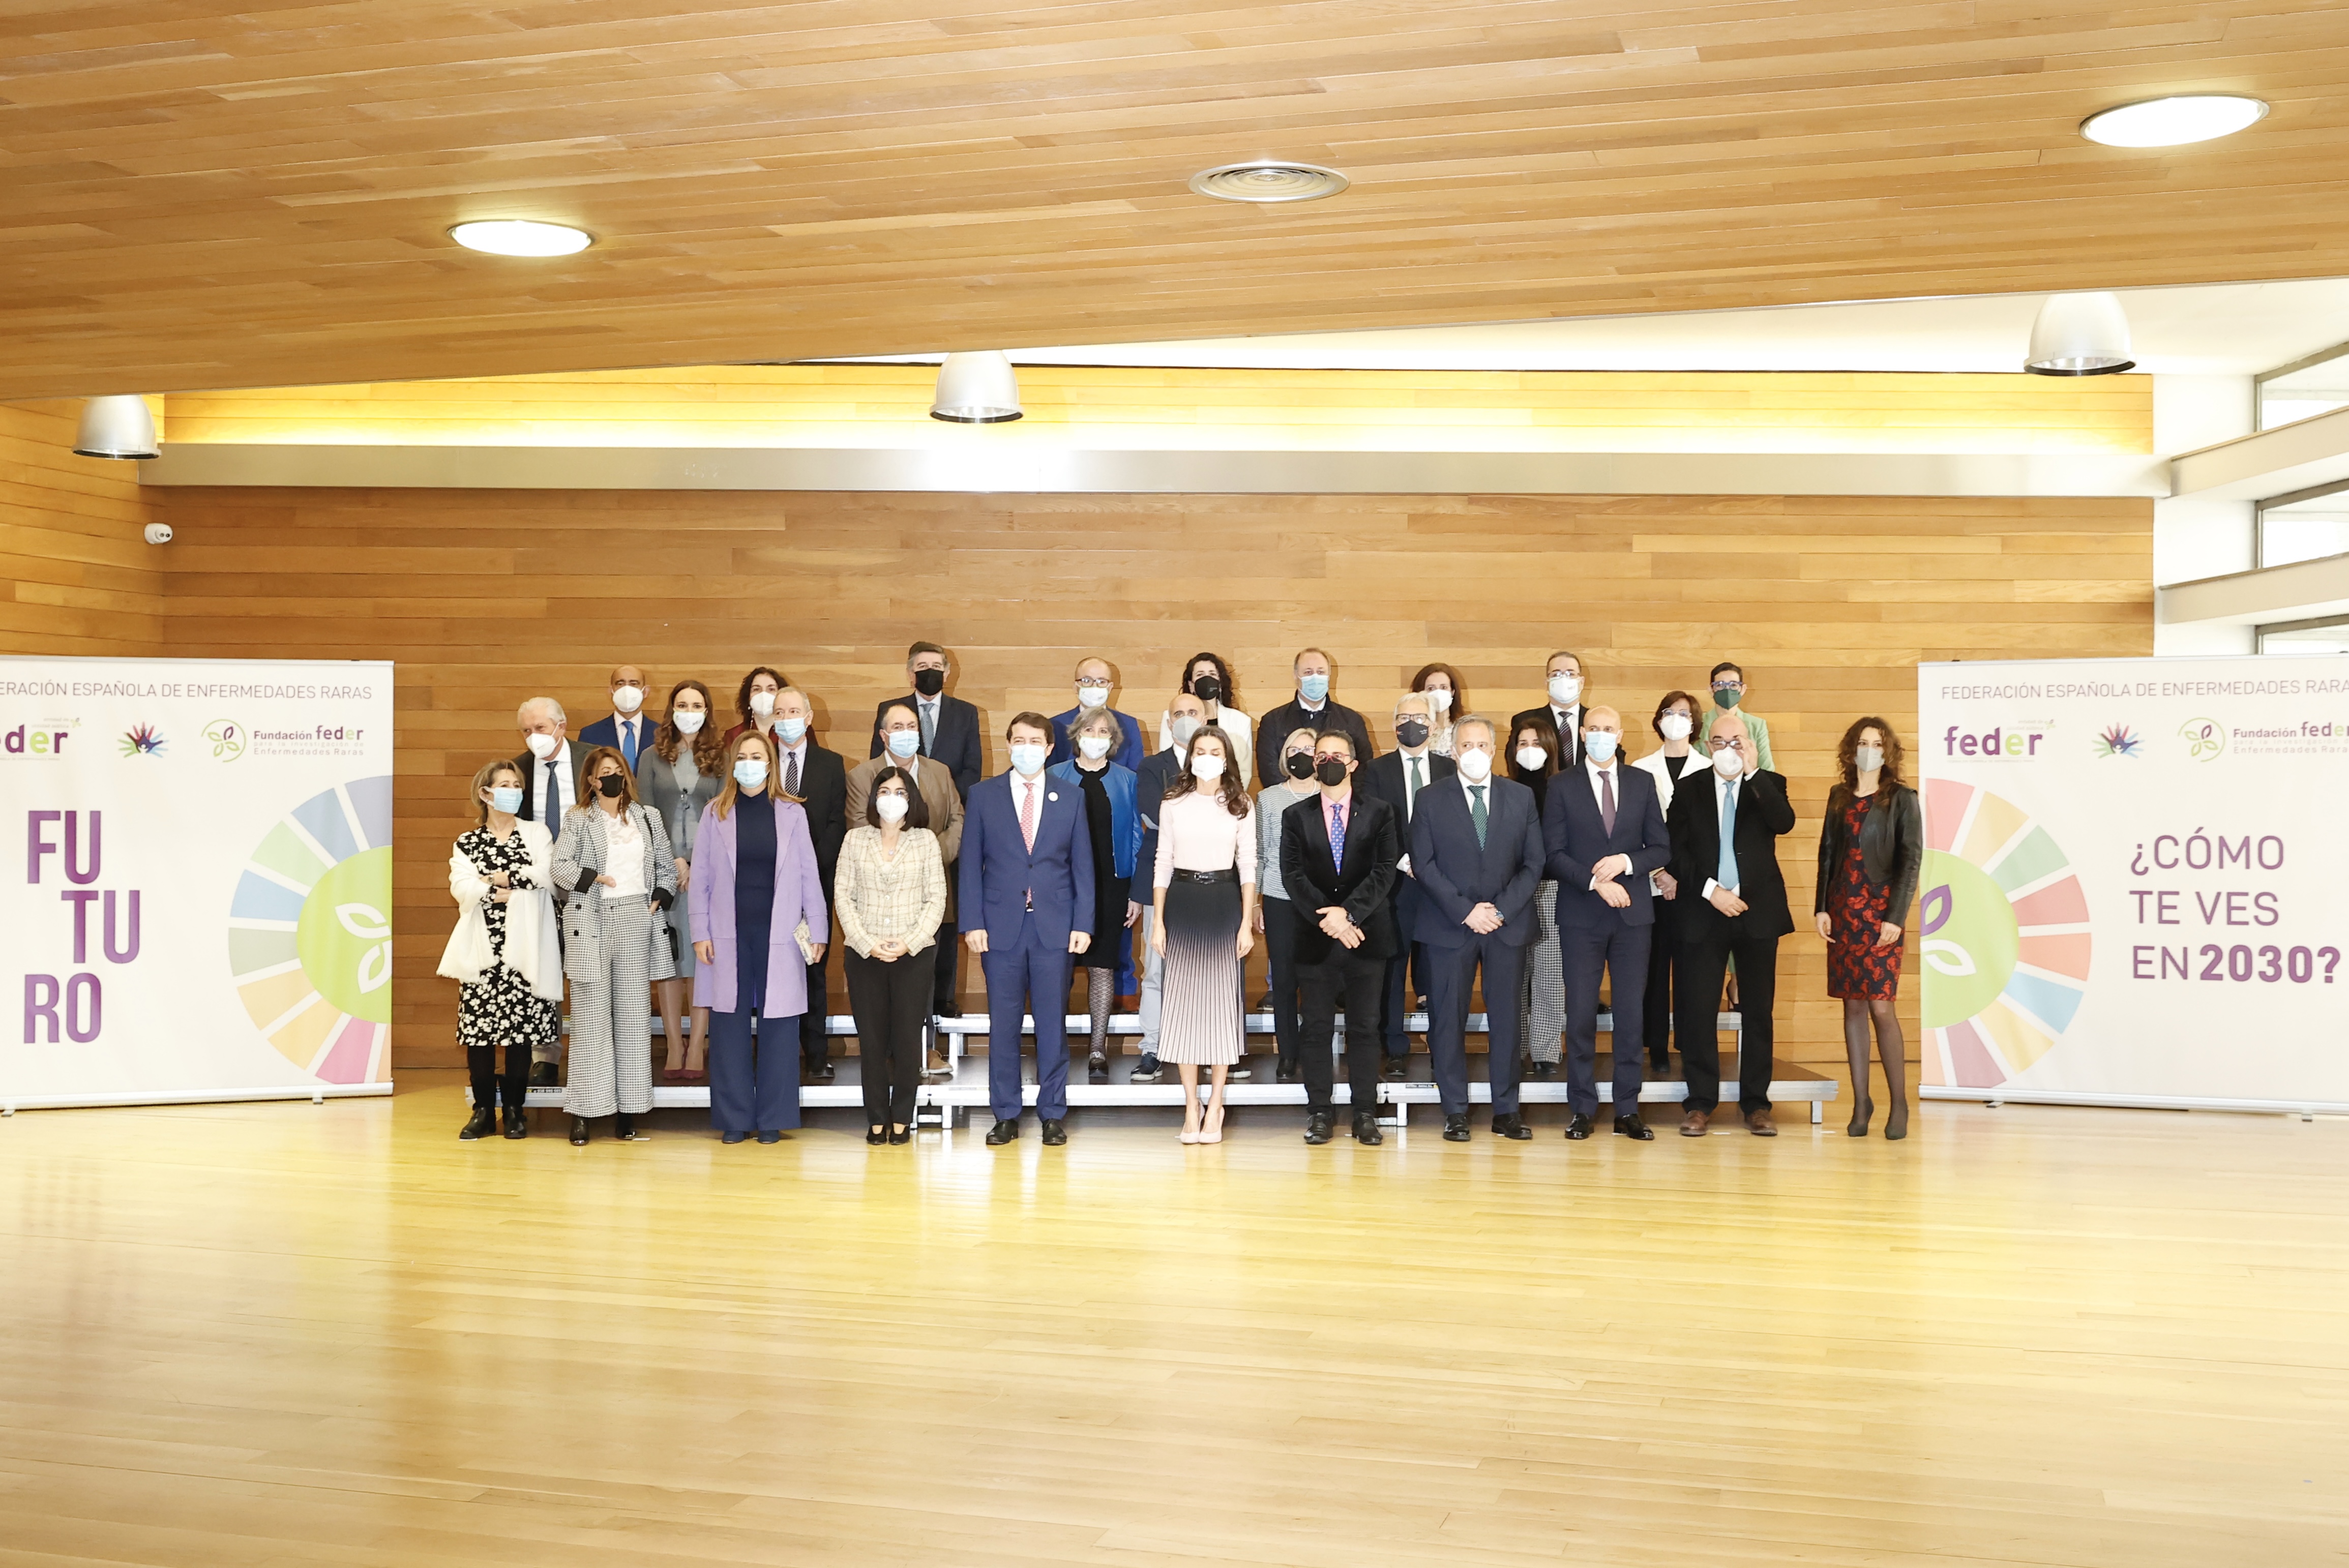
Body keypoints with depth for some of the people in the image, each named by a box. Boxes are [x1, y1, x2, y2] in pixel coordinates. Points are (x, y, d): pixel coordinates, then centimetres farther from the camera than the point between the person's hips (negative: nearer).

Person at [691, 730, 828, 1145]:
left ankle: (773, 1120, 10)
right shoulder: (715, 814, 6)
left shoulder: (792, 814, 5)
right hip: (728, 937, 1)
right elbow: (700, 878, 6)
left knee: (778, 1027, 1)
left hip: (779, 936, -1)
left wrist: (817, 931, 1)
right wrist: (700, 933, -1)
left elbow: (809, 876, 5)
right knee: (730, 1025, 3)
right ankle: (734, 1119, 12)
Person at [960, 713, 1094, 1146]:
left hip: (1054, 928, 0)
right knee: (1003, 1024, 3)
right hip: (1001, 926, 0)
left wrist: (1082, 925, -1)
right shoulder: (982, 796, 5)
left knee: (1052, 1023, 4)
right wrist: (973, 923, -4)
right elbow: (971, 864, 4)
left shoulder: (1070, 800, 8)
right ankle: (1006, 1115, 12)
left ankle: (1053, 1114, 13)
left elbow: (1082, 867, 7)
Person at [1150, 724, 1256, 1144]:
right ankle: (1191, 1106, 8)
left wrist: (1247, 923, -3)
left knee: (1222, 1001, 1)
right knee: (1182, 1001, 0)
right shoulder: (1173, 804, 6)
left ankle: (1215, 1106, 8)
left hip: (1224, 904, -1)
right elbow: (1163, 863, 6)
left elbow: (1248, 866, 3)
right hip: (1182, 903, 1)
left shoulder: (1241, 806, 4)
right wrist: (1157, 921, 0)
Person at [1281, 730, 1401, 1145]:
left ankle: (1365, 1114, 8)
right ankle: (1318, 1113, 9)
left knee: (1365, 1027, 2)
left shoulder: (1380, 813, 5)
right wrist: (1328, 919, -13)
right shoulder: (1296, 817, 8)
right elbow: (1292, 876, -1)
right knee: (1316, 1027, 3)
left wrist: (1348, 912, -16)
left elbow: (1385, 870, -4)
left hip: (1367, 934, -1)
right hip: (1315, 937, 1)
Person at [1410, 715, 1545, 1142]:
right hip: (1450, 926, -1)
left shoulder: (1521, 797, 8)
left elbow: (1533, 863, 5)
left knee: (1506, 1017, 4)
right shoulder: (1432, 801, 3)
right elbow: (1424, 865, -2)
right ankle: (1456, 1111, 8)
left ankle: (1506, 1110, 12)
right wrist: (1465, 912, -11)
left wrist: (1502, 909, -8)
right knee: (1449, 1018, 0)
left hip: (1508, 925, 1)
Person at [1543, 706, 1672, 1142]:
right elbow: (1554, 853, -3)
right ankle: (1582, 1109, 8)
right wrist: (1596, 881, -16)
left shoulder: (1642, 783, 8)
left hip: (1633, 911, 2)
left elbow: (1660, 848, 6)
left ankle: (1628, 1110, 10)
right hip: (1581, 914, -2)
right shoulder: (1563, 786, 3)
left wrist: (1626, 862, -12)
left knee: (1631, 1012, 3)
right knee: (1581, 1012, 0)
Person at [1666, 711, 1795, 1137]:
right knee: (1699, 1010, -1)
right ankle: (1701, 1103, 7)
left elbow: (1784, 823, -14)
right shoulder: (1689, 789, 7)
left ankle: (1756, 1103, 13)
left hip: (1758, 911, 0)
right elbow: (1676, 850, 1)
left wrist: (1752, 772, -17)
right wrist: (1710, 890, -10)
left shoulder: (1768, 785, 6)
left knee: (1757, 1010, 4)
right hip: (1704, 911, 0)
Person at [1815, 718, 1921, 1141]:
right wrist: (1822, 907, 2)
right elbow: (1827, 852, 12)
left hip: (1880, 912, -4)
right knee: (1852, 1007, 5)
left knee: (1880, 1006, -8)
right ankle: (1860, 1101, 9)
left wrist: (1896, 916, -13)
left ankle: (1899, 1104, 1)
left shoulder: (1902, 799, 0)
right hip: (1843, 912, 4)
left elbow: (1911, 860, -5)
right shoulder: (1839, 797, 12)